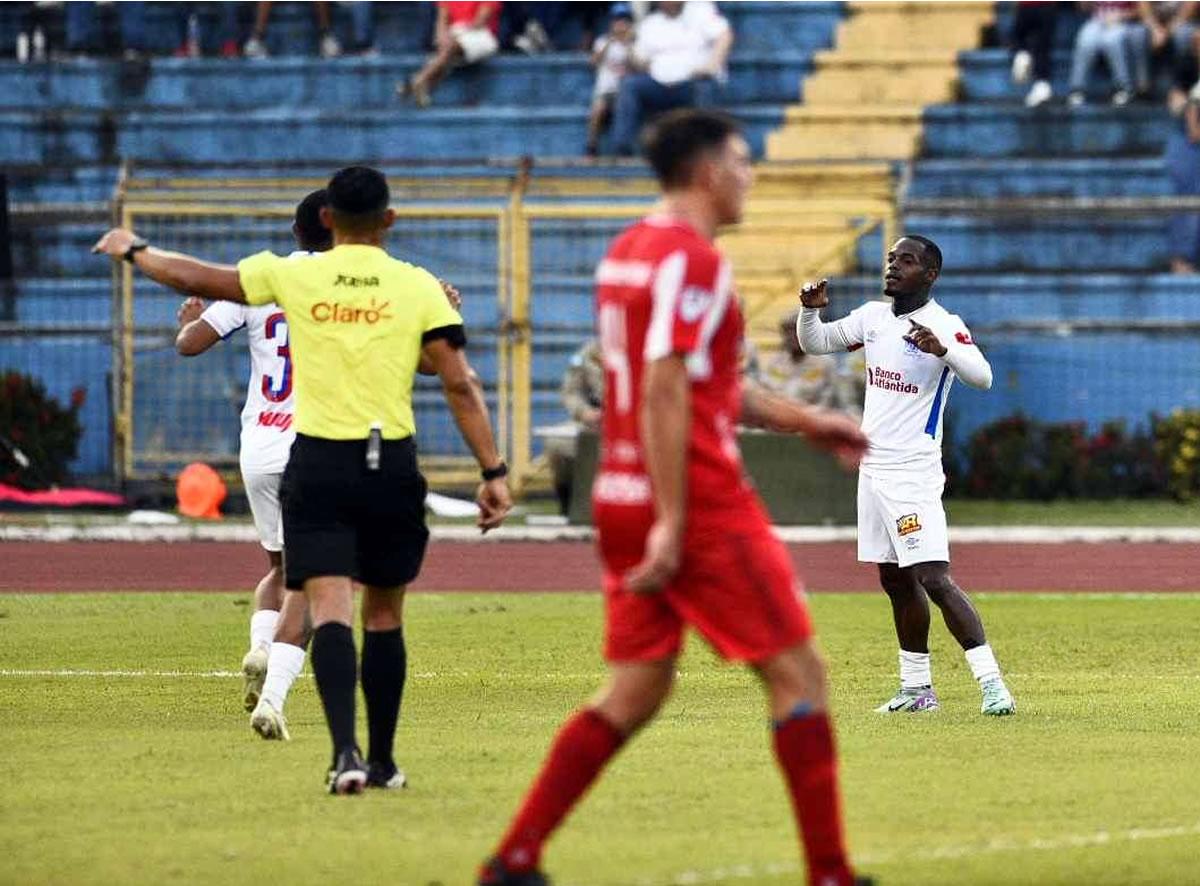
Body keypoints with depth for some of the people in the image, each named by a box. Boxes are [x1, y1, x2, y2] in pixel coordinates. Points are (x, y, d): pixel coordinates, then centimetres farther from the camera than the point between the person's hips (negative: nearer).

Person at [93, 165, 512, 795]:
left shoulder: (292, 276, 0)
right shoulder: (417, 287, -1)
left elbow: (192, 278, 10)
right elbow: (460, 385, -6)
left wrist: (132, 249, 29)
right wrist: (493, 473, -3)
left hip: (317, 465, -1)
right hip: (390, 465, 1)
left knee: (330, 608, -8)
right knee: (383, 614, 14)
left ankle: (346, 749, -26)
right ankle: (382, 761, 21)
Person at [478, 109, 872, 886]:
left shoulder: (630, 252, 16)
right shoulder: (691, 260, -14)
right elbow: (664, 392, -21)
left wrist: (808, 422, 26)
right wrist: (671, 521, -22)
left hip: (625, 499, 9)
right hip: (700, 502, -9)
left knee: (637, 690, 11)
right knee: (798, 672, -2)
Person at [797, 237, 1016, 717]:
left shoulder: (944, 325, -13)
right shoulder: (874, 317, 9)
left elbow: (982, 377, -27)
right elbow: (814, 343, 17)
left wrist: (943, 350, -45)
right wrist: (810, 310, -4)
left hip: (913, 474, -8)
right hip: (873, 470, 8)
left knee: (934, 579, -17)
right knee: (896, 581, 13)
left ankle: (990, 682, -19)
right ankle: (917, 687, 21)